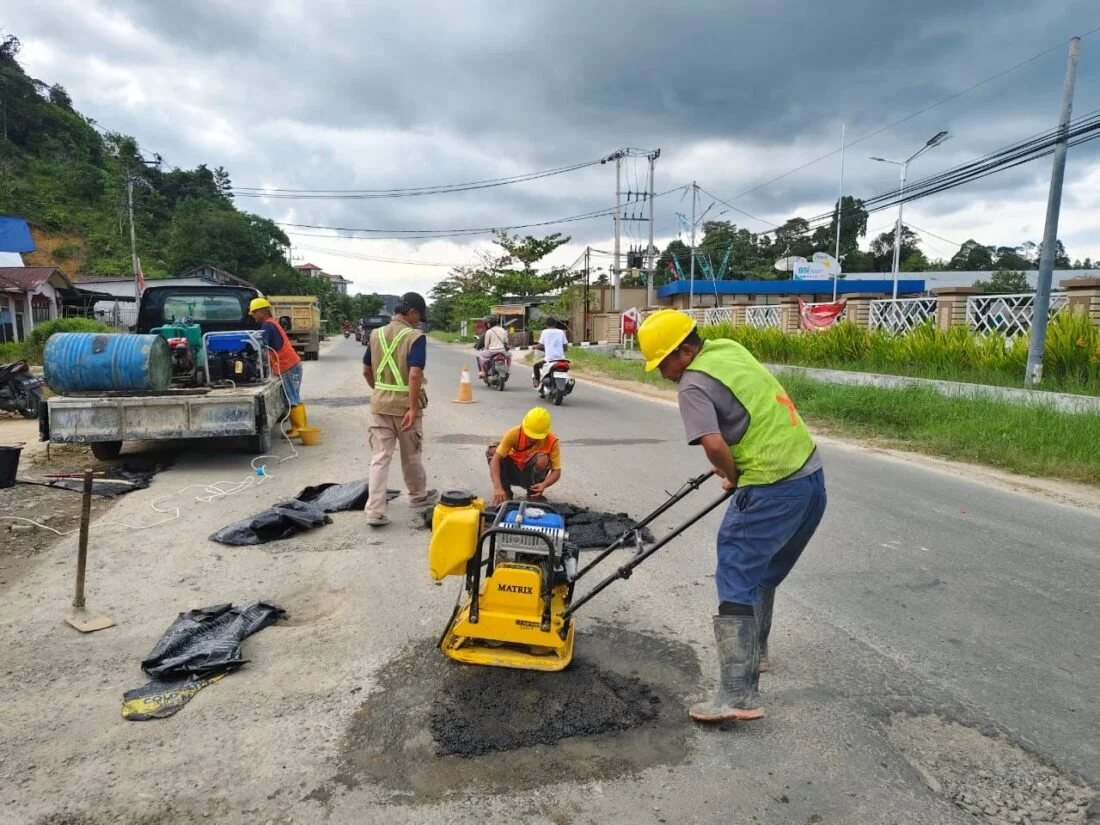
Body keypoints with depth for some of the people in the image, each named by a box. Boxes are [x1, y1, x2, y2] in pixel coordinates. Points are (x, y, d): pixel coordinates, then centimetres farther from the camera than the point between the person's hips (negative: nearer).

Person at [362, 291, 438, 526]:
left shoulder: (376, 334, 6)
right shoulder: (415, 337, -13)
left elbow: (366, 371, 13)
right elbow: (414, 375, -22)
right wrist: (413, 408, -20)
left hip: (379, 404, 5)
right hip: (405, 405, -4)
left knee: (379, 457, 4)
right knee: (411, 455, 15)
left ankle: (374, 511, -2)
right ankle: (418, 495, 35)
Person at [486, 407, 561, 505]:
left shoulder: (552, 441, -22)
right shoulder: (514, 434, -25)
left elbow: (556, 470, -20)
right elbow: (495, 458, -33)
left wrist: (544, 485, -43)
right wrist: (498, 488, -46)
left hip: (532, 474, -1)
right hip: (513, 473, 1)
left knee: (542, 459, -33)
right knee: (492, 451, -26)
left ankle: (534, 494, -9)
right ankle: (506, 492, -10)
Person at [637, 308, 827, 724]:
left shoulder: (694, 384, -13)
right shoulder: (730, 348, 14)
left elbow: (714, 445, -25)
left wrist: (733, 476, -4)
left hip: (772, 490, -9)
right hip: (811, 476, 10)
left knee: (737, 586, -4)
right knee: (763, 574, 24)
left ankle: (738, 695, -4)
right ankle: (754, 652, 40)